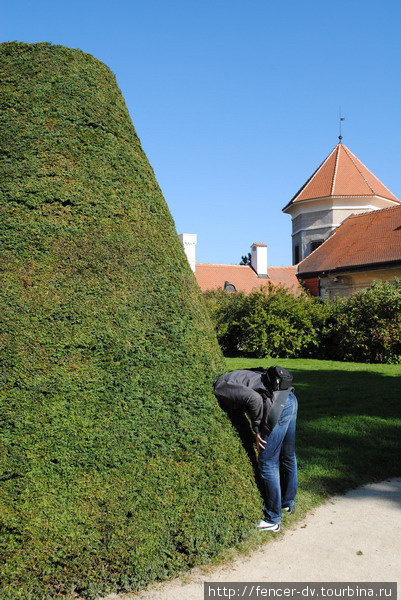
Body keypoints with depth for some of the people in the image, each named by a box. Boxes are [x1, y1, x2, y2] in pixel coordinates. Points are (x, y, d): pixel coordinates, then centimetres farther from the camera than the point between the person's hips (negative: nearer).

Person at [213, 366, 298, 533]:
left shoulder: (220, 390, -7)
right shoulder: (229, 378, 22)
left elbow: (254, 399, -20)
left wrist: (257, 430, -8)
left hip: (278, 406, -10)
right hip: (290, 400, 10)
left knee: (268, 463, 2)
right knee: (287, 456, 24)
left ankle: (272, 520, 13)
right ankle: (288, 503, 44)